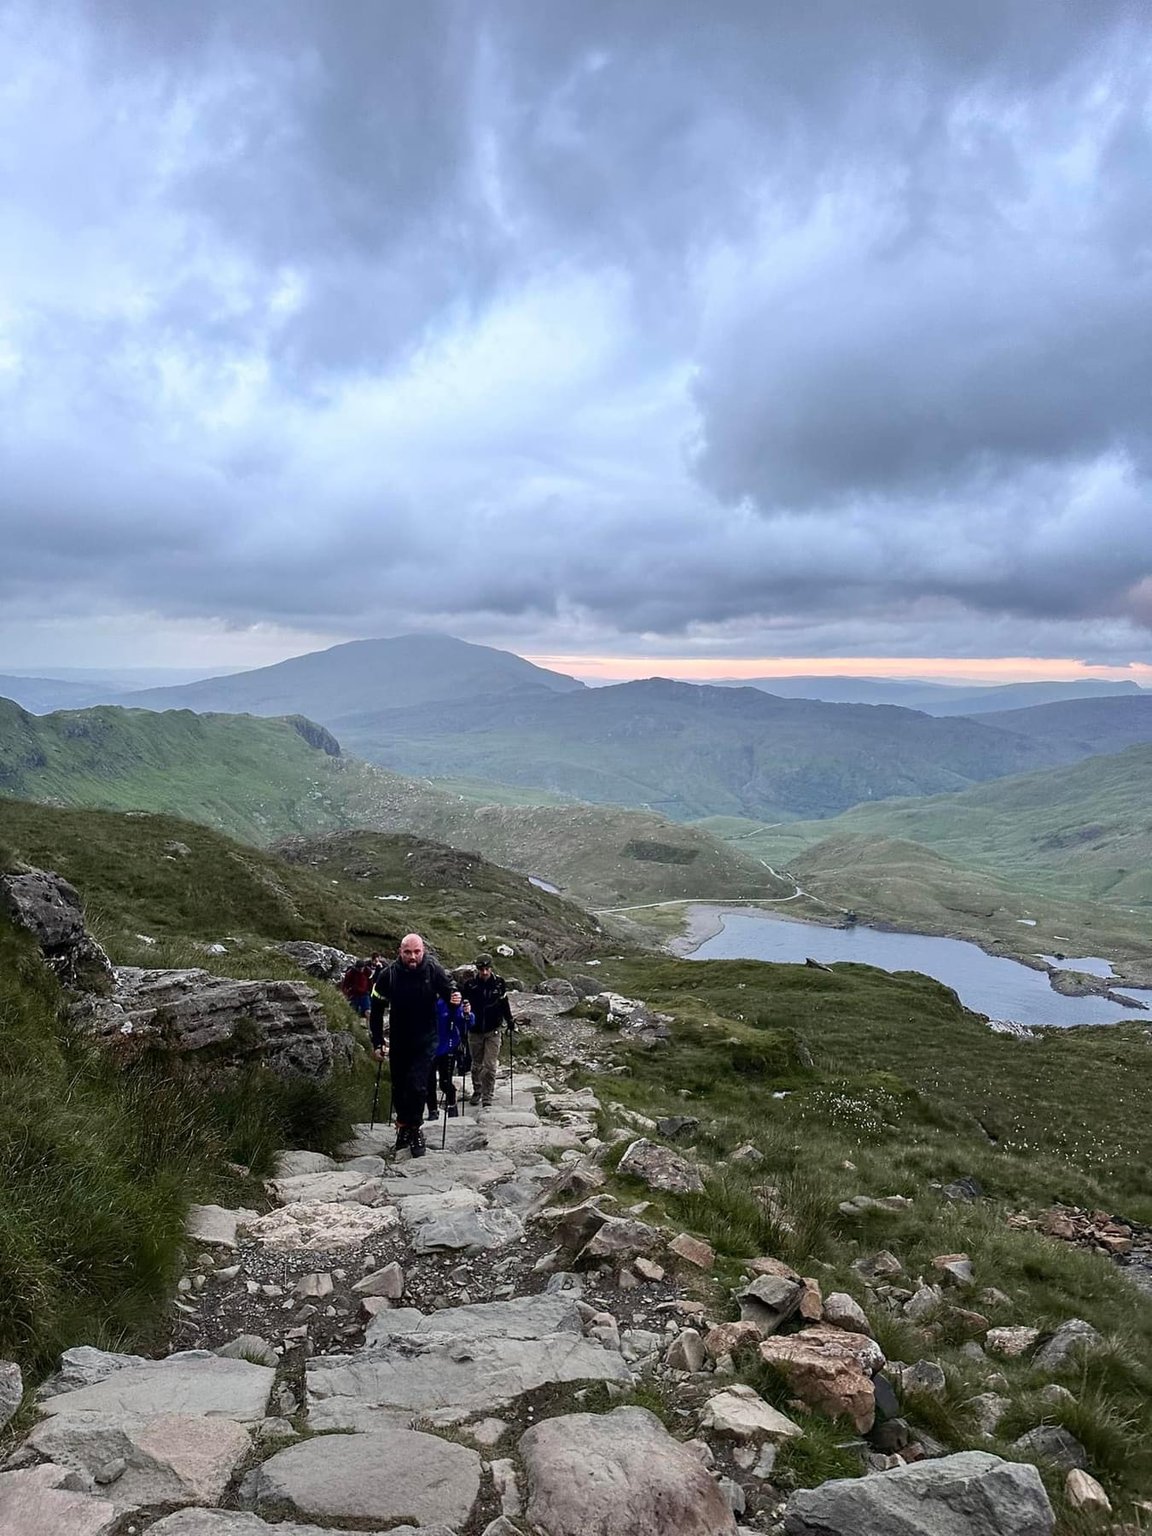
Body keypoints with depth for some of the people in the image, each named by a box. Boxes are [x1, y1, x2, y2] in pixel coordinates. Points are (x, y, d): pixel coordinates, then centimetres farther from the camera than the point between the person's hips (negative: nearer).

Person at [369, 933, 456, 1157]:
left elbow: (448, 990, 2)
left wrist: (455, 999, -23)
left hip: (425, 1040, -2)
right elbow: (376, 1010, 0)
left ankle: (412, 1129, 7)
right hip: (398, 1041, 2)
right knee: (399, 1087, 11)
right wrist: (377, 1042, -1)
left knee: (417, 1086, -11)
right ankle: (403, 1126, 31)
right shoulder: (388, 974, -10)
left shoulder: (433, 970, -12)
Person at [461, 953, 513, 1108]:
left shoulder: (499, 983, -4)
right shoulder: (470, 985, -8)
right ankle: (477, 1091, 35)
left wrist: (509, 1020, 10)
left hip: (493, 1031, -1)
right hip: (475, 1031, 1)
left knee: (490, 1066, -6)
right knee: (476, 1064, 15)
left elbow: (504, 1003, 9)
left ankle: (487, 1098, 1)